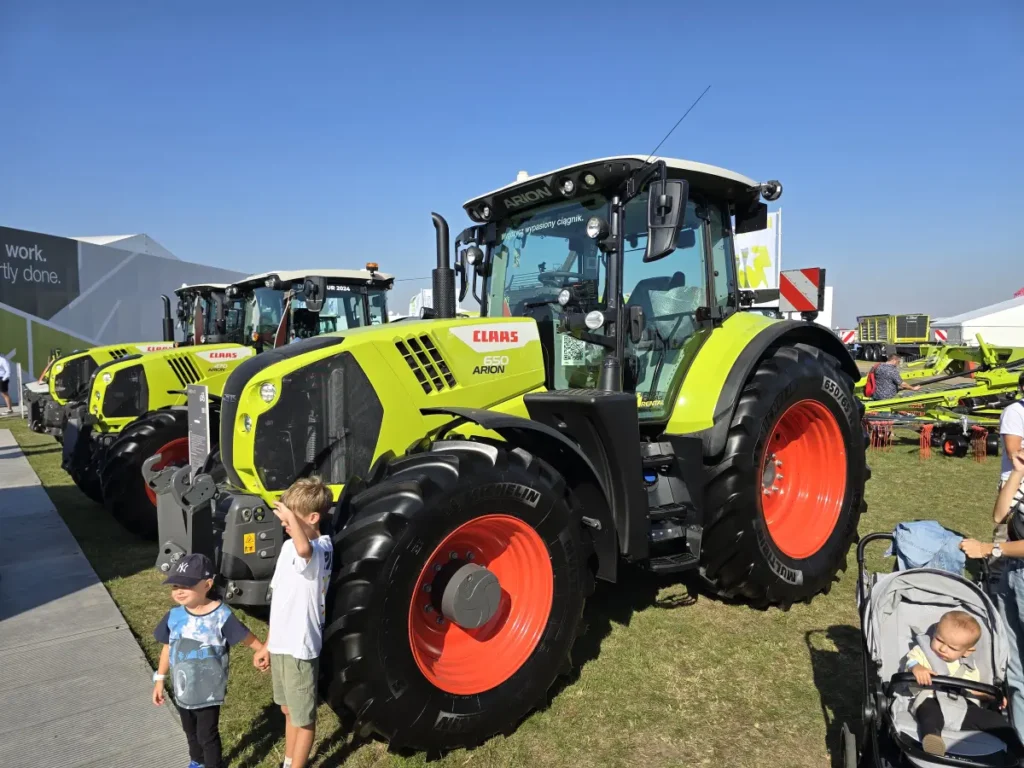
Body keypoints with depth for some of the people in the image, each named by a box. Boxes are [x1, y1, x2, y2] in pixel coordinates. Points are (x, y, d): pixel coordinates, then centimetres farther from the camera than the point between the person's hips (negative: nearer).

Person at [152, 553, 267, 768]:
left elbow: (246, 637, -13)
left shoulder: (221, 615, -23)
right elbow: (168, 647, 5)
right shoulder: (174, 616, -9)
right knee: (190, 731, 26)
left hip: (208, 691, -5)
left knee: (207, 735, 8)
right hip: (182, 690, 5)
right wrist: (159, 680, 9)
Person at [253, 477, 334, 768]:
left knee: (303, 718, 12)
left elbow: (304, 549, -52)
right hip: (281, 644, 9)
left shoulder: (319, 550, -22)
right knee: (288, 711, 26)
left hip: (300, 647, -9)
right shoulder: (289, 547, 5)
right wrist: (268, 644, 16)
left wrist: (290, 515, -42)